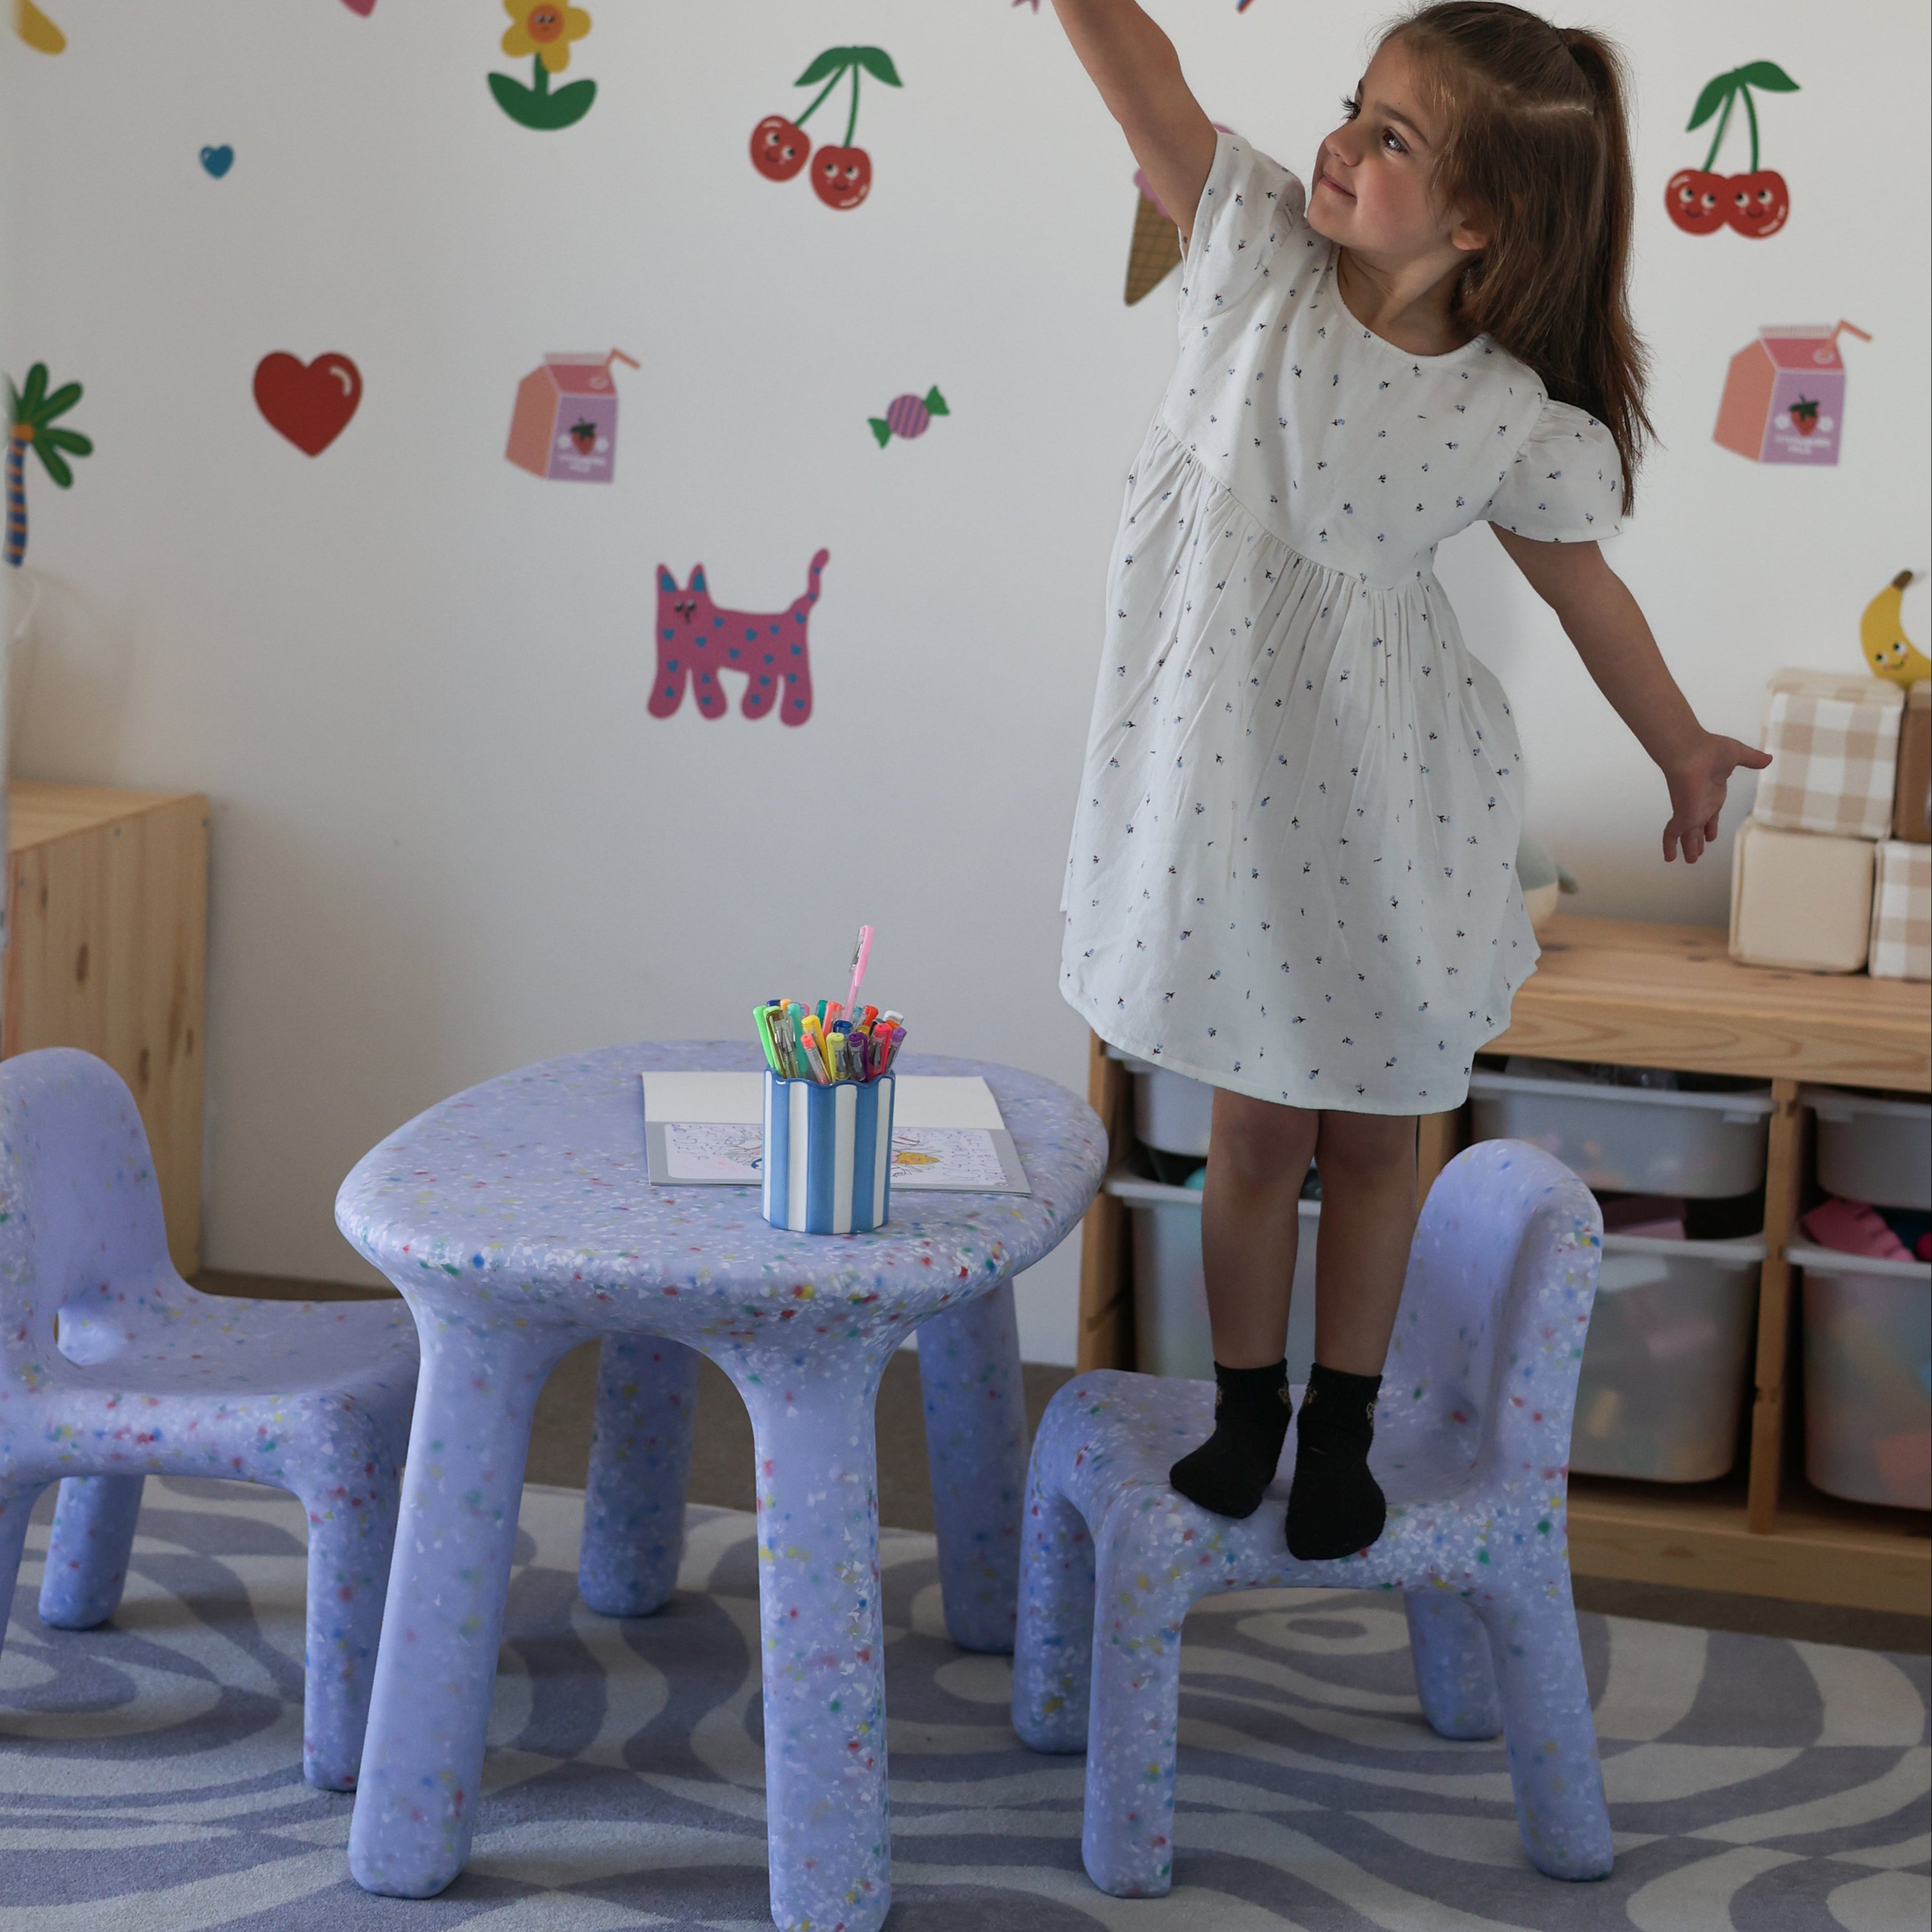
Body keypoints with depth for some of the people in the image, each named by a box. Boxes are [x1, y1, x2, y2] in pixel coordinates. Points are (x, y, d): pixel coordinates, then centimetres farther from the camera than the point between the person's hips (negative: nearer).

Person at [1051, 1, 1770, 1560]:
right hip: (1223, 773, 1)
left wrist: (1683, 747, 15)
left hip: (1382, 802, -1)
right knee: (1257, 1127, 14)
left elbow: (1585, 588, 3)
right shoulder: (1258, 248, -13)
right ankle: (1246, 1411, 34)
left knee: (1373, 1132, 15)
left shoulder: (1514, 422, -14)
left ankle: (1343, 1428, 34)